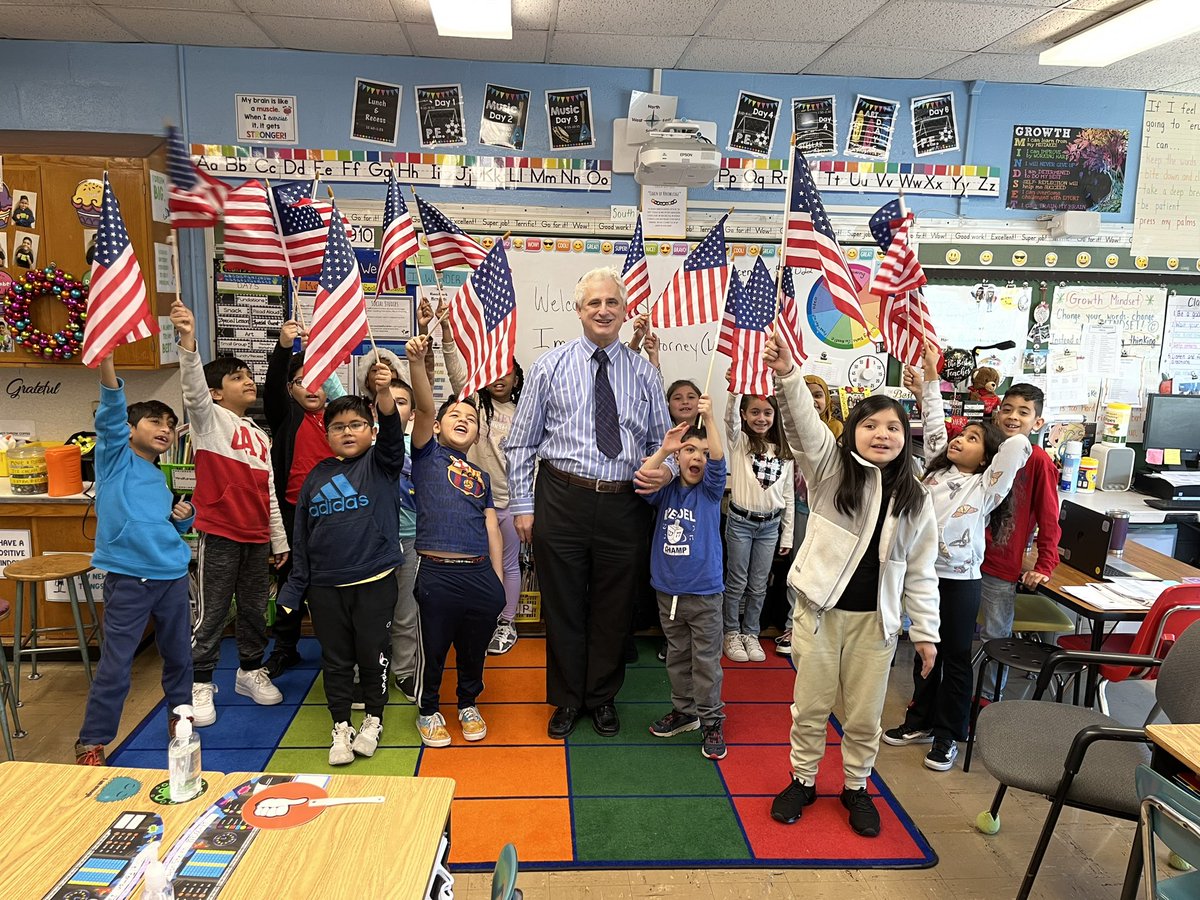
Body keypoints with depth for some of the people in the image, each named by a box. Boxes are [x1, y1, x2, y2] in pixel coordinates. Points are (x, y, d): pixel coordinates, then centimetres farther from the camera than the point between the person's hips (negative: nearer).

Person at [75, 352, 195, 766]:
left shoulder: (163, 479, 15)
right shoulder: (116, 457, 1)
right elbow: (110, 413, -17)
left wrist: (185, 517, 3)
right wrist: (105, 361, -33)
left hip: (173, 575, 5)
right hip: (128, 577, -5)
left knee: (178, 653, 15)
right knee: (115, 664, -2)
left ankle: (180, 712, 35)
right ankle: (91, 742, 13)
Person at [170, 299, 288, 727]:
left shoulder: (261, 436, 15)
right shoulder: (210, 418, -2)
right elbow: (193, 390, -25)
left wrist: (279, 540, 16)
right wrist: (188, 342, -42)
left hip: (257, 538, 6)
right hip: (219, 534, -6)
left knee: (254, 610, 15)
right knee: (211, 614, 1)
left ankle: (251, 671, 30)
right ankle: (200, 684, 14)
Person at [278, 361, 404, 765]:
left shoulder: (380, 464, -1)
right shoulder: (317, 476, 6)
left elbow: (392, 433, -23)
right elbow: (301, 536, 10)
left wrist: (384, 392, -42)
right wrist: (294, 588, 8)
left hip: (374, 581, -3)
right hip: (325, 586, 3)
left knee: (372, 655, 8)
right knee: (335, 658, 12)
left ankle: (373, 721, 29)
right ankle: (341, 728, 27)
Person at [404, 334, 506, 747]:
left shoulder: (481, 476, 18)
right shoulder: (427, 455, 6)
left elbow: (492, 530, 15)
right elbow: (424, 408, -11)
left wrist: (498, 582, 8)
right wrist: (417, 362, -27)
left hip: (481, 574, 4)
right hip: (437, 574, -4)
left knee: (474, 649, 16)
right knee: (433, 649, 9)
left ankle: (469, 704, 38)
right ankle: (427, 710, 31)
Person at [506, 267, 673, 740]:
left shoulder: (644, 373, 7)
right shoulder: (549, 366, 2)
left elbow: (661, 440, 13)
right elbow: (521, 441, 4)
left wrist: (665, 469, -10)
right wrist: (523, 504, 0)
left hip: (625, 505, 2)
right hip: (562, 500, -1)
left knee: (615, 608, 13)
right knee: (562, 606, 10)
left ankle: (603, 697, 35)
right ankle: (567, 699, 32)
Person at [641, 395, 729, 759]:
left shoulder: (710, 488, -4)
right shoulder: (667, 488, 2)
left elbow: (719, 461, -23)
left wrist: (709, 419, -36)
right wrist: (662, 450, -29)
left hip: (704, 592, -3)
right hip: (668, 591, 3)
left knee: (706, 660, 4)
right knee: (677, 656, 17)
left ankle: (712, 721, 17)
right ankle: (684, 711, 33)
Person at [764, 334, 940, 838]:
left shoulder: (915, 499, 1)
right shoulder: (831, 468, -6)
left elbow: (921, 571, 5)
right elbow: (803, 425, -24)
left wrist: (926, 631, 4)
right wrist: (788, 376, -41)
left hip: (875, 618, 2)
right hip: (820, 608, -2)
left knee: (864, 714, 14)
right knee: (811, 706, 12)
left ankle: (856, 787, 37)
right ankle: (803, 780, 33)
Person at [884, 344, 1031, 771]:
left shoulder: (986, 486, -8)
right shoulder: (938, 469, 7)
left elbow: (1019, 445, -21)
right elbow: (935, 424, 9)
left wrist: (991, 443, -2)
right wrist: (930, 379, 8)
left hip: (959, 580, -5)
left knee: (955, 658, 7)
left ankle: (948, 735, 19)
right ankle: (921, 721, 30)